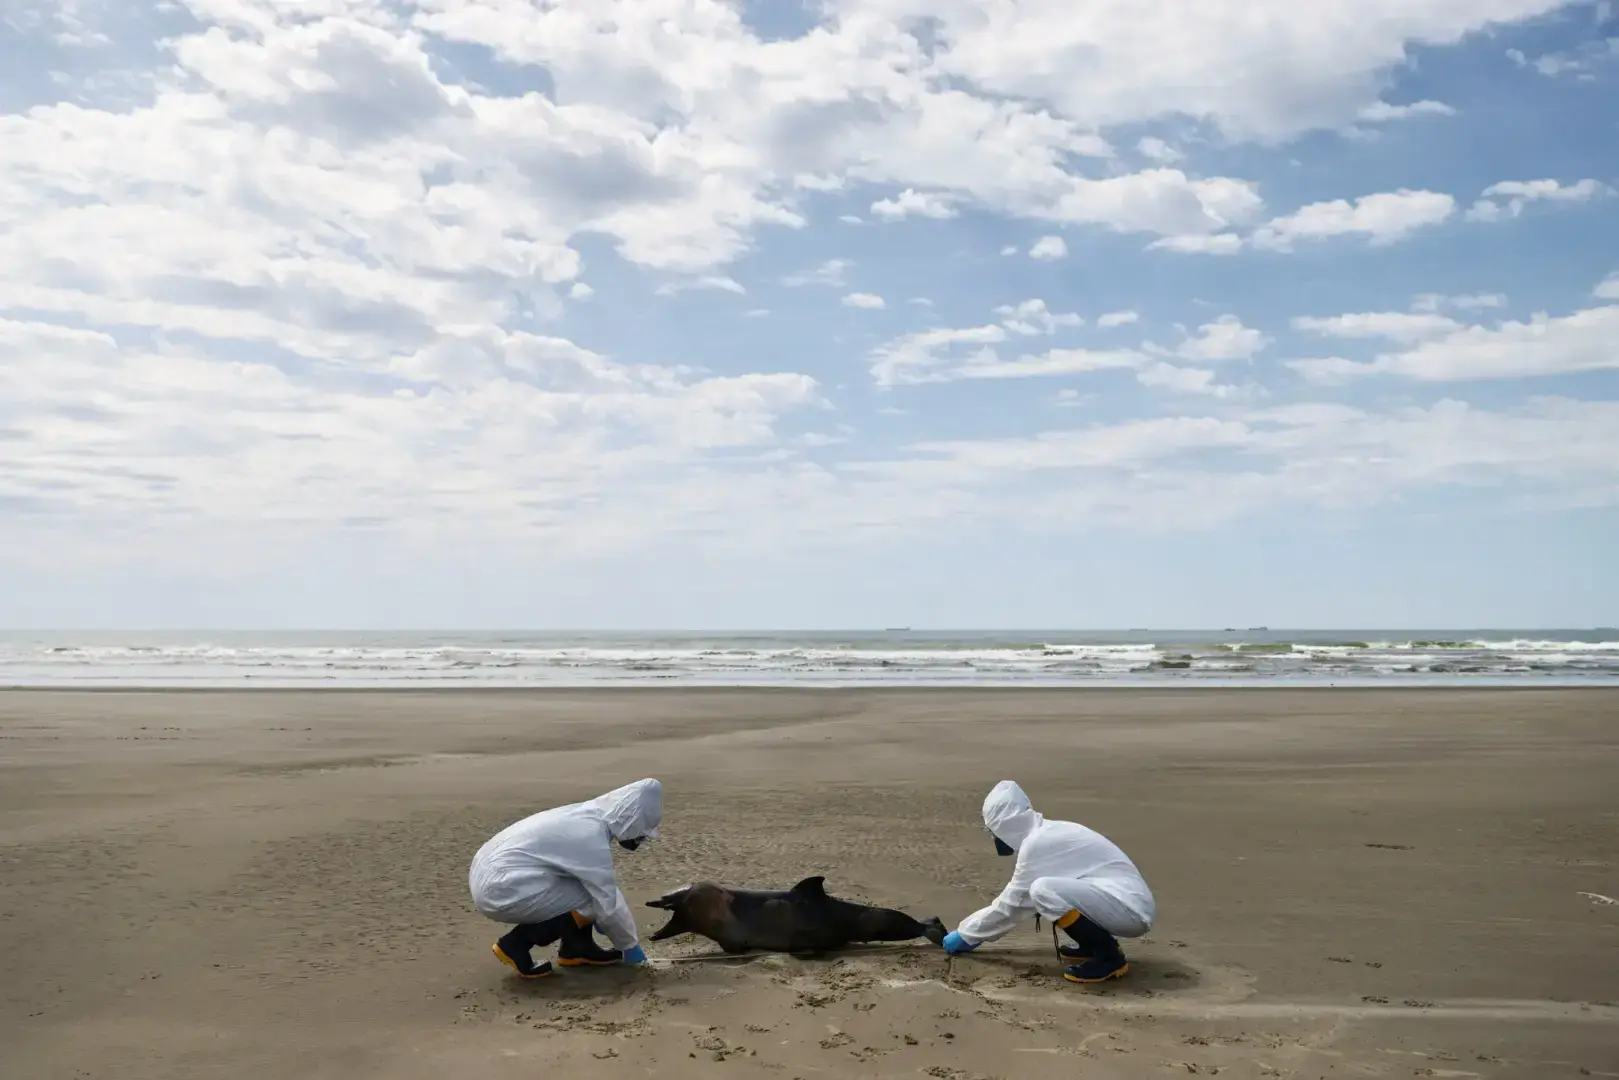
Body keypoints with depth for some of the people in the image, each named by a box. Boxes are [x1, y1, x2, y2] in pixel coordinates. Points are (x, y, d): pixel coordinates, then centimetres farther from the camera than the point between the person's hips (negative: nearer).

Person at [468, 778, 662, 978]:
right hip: (502, 890, -10)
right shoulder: (592, 835, -18)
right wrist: (630, 944, 4)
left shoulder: (587, 816, 10)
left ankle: (577, 948, 17)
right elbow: (608, 904, -12)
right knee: (590, 900, -8)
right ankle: (516, 944, -2)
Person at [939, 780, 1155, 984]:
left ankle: (1107, 955, -10)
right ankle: (1094, 943, 16)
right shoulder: (1049, 833, 13)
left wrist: (965, 935, 8)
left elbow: (1009, 905, -6)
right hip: (1130, 902, 10)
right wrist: (972, 931, 29)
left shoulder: (1036, 843, -14)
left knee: (1043, 890, -24)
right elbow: (1018, 899, 27)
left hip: (1131, 909, -10)